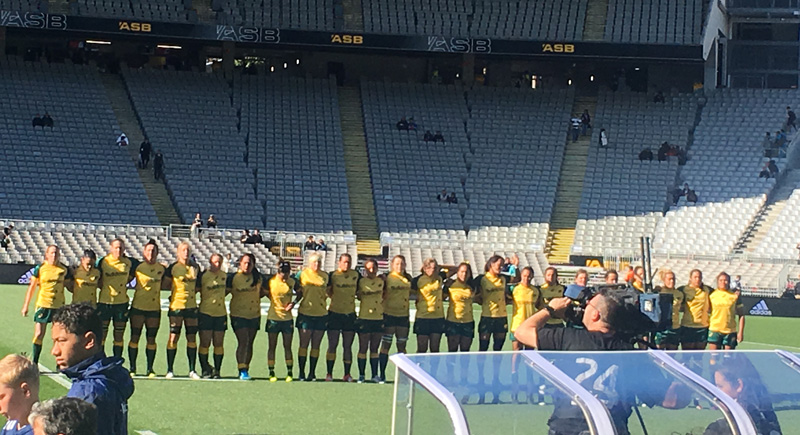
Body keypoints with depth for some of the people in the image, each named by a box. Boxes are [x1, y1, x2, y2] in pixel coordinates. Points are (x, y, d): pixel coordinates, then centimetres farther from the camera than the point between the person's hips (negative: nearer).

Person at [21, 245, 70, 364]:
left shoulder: (64, 269, 3)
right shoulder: (40, 268, -2)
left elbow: (68, 285, 14)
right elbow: (32, 287, 4)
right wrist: (26, 305, 3)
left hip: (59, 305, 2)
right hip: (43, 304, -2)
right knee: (39, 335, -5)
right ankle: (34, 364, 3)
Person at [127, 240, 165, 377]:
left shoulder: (161, 269, 6)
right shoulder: (138, 267, 0)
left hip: (155, 308, 2)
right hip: (138, 307, -2)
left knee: (151, 339, 3)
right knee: (135, 337, 0)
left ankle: (150, 369, 8)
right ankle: (132, 368, 7)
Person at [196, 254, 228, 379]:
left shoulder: (224, 275, 9)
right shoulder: (203, 275, -5)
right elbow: (195, 289, -2)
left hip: (221, 313, 4)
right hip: (205, 313, -4)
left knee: (219, 343, 3)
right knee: (205, 343, -4)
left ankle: (217, 370, 10)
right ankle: (205, 369, 6)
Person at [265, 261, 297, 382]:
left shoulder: (292, 282, -3)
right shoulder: (271, 281, -8)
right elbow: (265, 292, 8)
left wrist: (293, 303, -2)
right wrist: (274, 300, 1)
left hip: (287, 318, 1)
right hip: (273, 317, -1)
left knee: (287, 346, 4)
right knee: (272, 346, 3)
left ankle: (290, 373, 11)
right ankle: (271, 373, 10)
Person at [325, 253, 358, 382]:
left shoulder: (355, 275, 7)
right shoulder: (333, 275, -2)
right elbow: (327, 291, 0)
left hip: (350, 314, 3)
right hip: (335, 313, -3)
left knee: (347, 346, 5)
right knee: (332, 345, -2)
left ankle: (347, 374, 10)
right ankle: (329, 373, 3)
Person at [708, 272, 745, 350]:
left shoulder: (735, 296, 3)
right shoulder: (712, 295, 4)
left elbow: (741, 315, 4)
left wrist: (740, 332, -3)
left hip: (730, 332, 0)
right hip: (714, 330, 0)